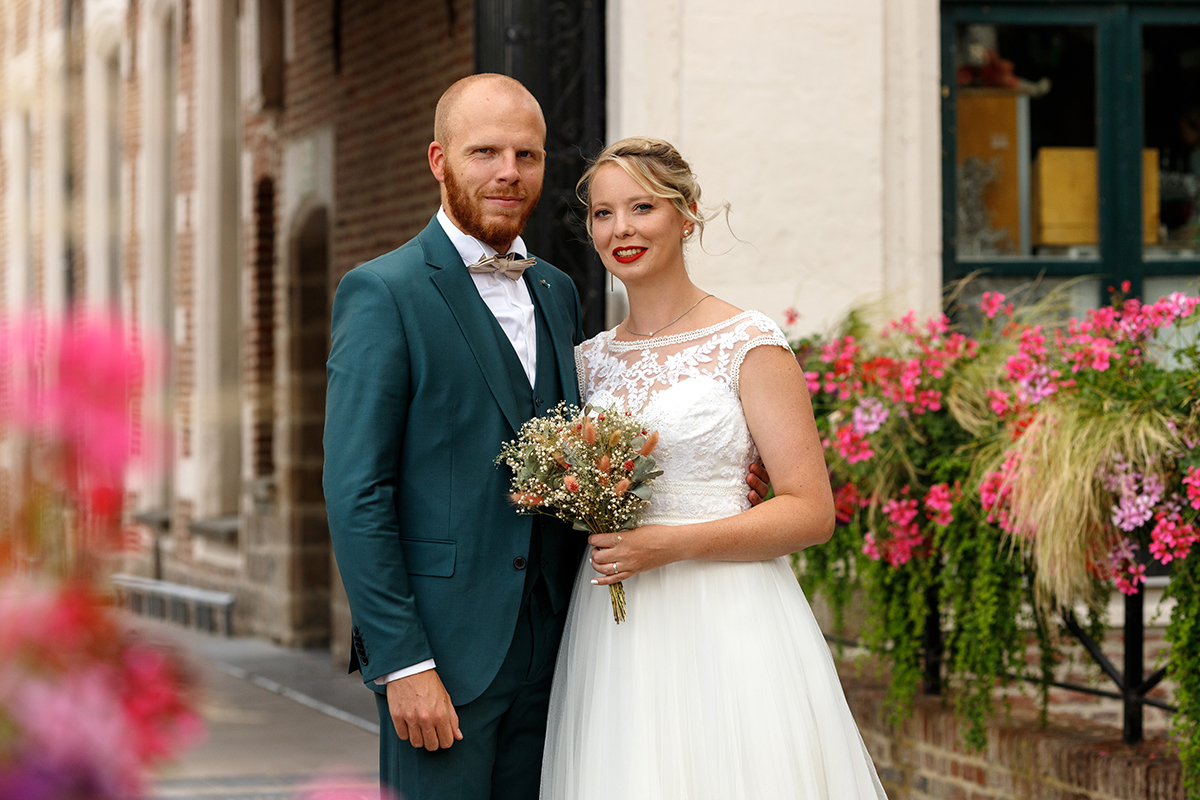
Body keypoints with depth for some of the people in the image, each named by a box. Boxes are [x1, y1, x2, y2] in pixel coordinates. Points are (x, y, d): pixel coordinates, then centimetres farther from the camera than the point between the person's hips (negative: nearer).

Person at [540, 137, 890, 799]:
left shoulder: (749, 345, -4)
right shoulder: (592, 361, 12)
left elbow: (811, 513, -9)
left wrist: (670, 544, -17)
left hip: (726, 627, -5)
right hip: (613, 635, 5)